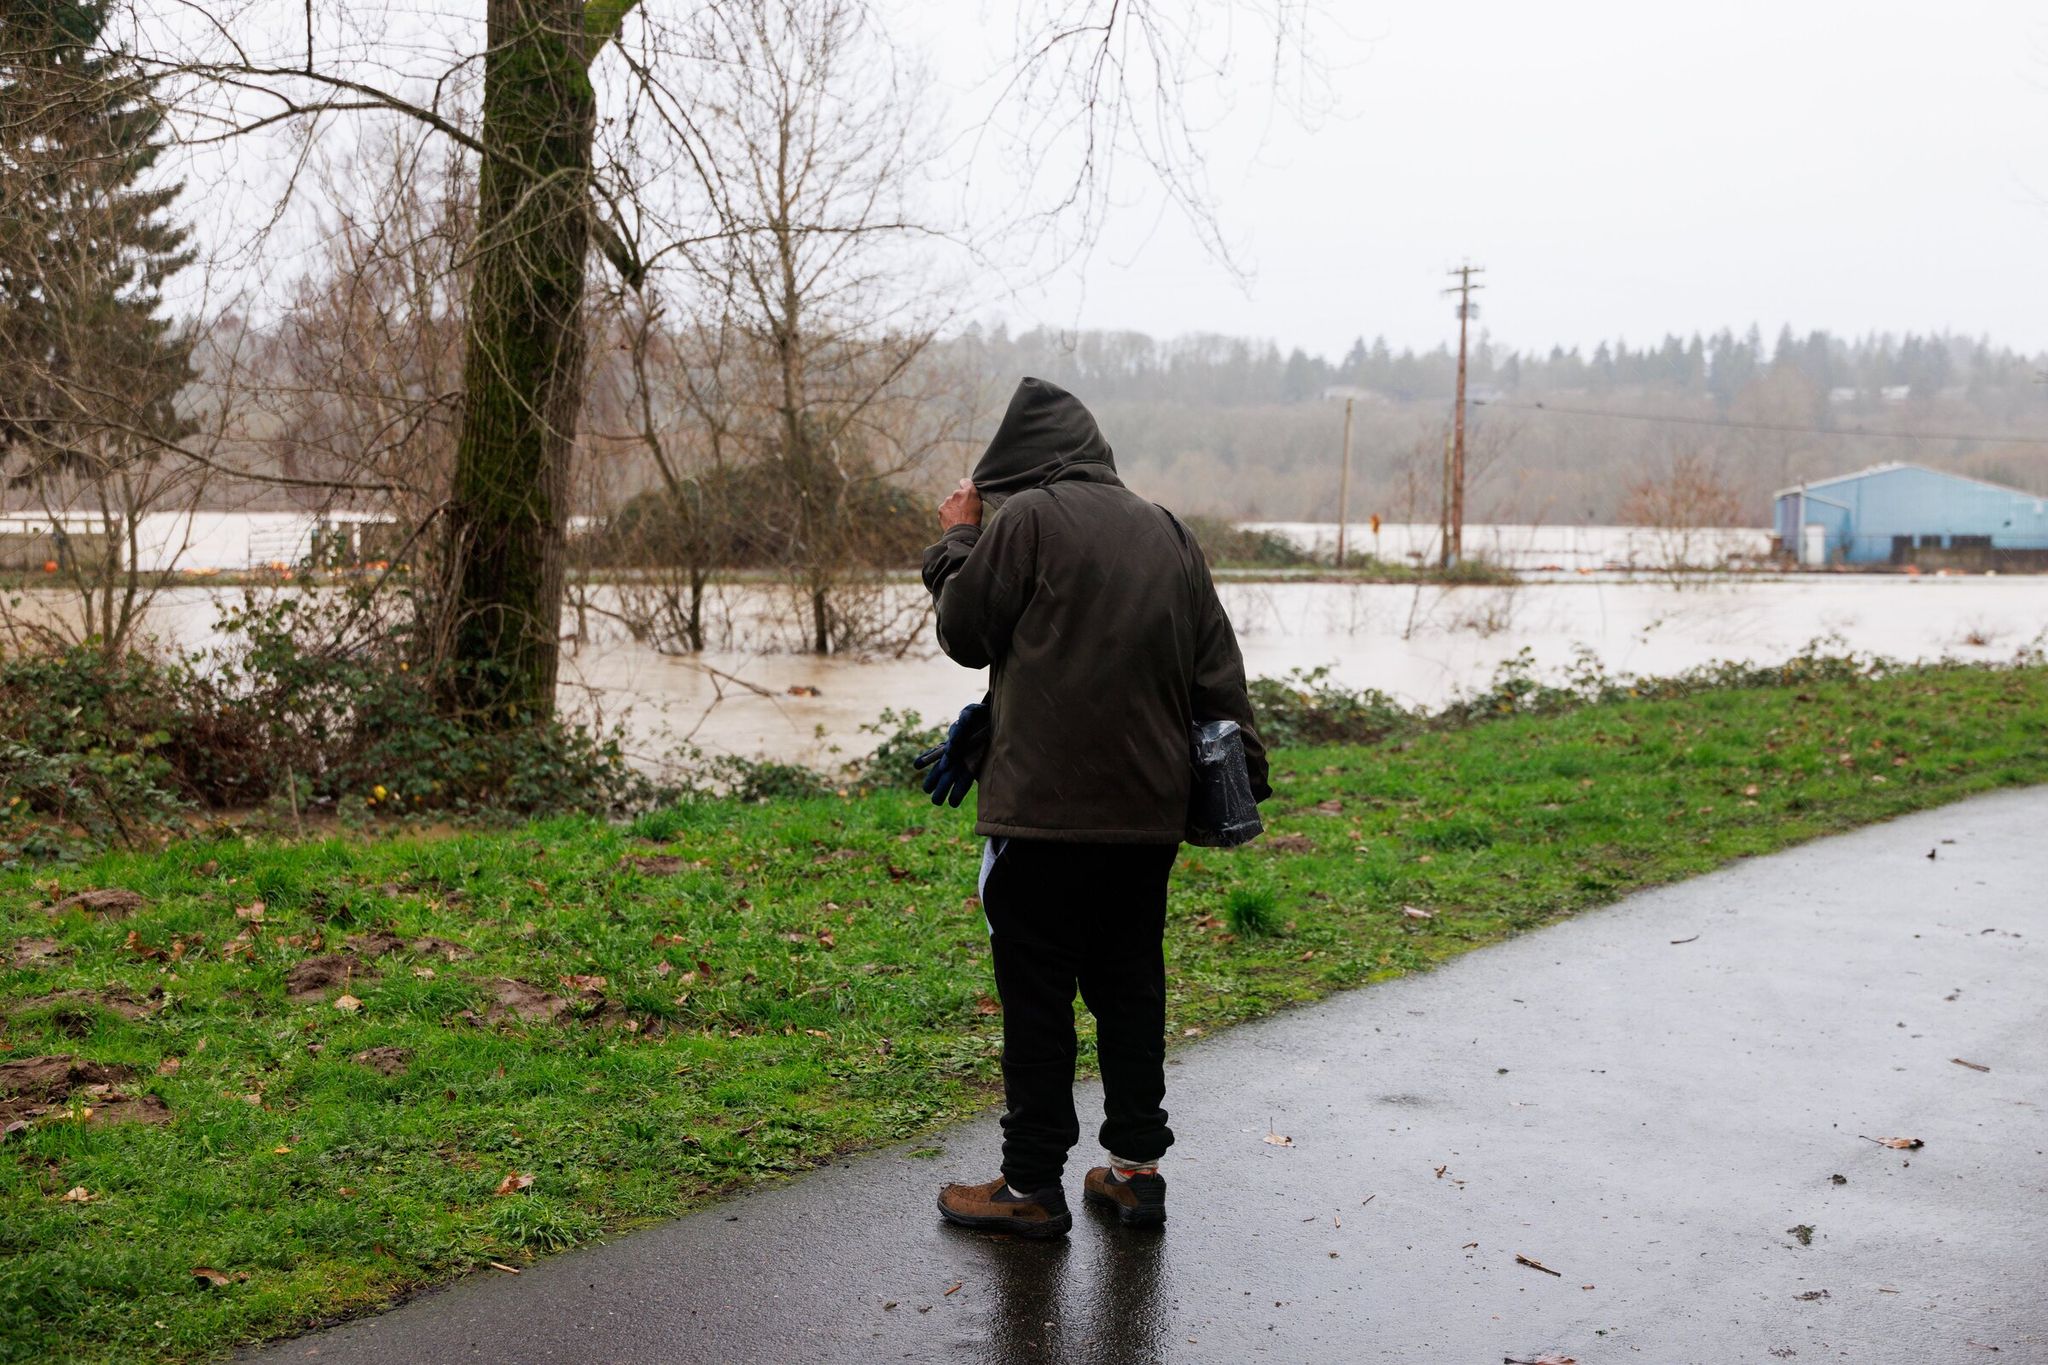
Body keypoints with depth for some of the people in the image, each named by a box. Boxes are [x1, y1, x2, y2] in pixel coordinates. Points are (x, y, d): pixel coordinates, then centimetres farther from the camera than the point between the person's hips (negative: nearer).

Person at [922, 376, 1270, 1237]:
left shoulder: (1026, 519, -7)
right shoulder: (1168, 533, 13)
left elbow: (964, 634, -1)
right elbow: (1217, 670, 13)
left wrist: (956, 541, 13)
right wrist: (1243, 770, 16)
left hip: (1045, 810, -6)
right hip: (1150, 811, 6)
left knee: (1037, 999, 2)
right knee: (1131, 990, 15)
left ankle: (1032, 1186, 9)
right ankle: (1137, 1168, 20)